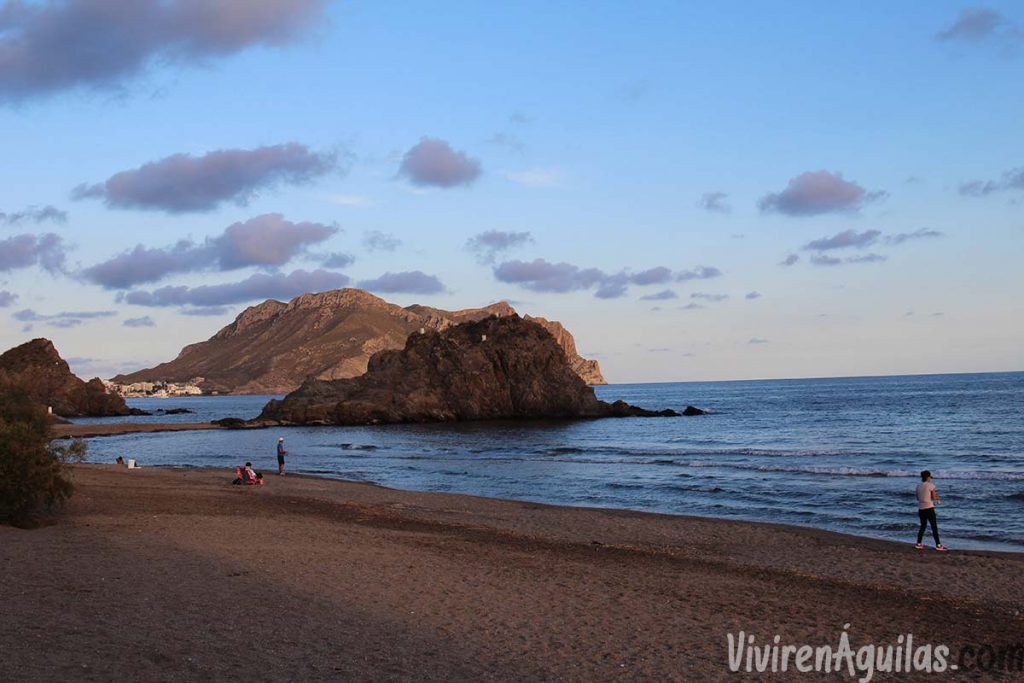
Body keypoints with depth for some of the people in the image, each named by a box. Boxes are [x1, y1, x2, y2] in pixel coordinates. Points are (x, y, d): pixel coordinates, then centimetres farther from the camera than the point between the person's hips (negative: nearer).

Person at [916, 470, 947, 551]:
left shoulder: (918, 486, 7)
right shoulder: (931, 485, -9)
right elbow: (934, 498, -7)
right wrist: (936, 495, 14)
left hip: (921, 509, 6)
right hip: (929, 508, -6)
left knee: (923, 526, 17)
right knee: (934, 527, -1)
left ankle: (919, 544, 17)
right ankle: (938, 545, -3)